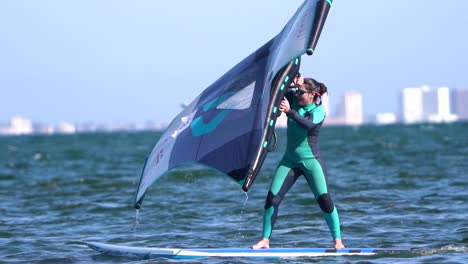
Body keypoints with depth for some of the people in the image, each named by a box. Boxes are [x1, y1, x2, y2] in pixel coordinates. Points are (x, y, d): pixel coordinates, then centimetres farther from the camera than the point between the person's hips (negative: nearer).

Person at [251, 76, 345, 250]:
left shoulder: (319, 111, -13)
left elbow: (308, 124, -33)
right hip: (290, 160, 5)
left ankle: (337, 240, -2)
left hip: (311, 161, -5)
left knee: (324, 200, -13)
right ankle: (265, 240, 2)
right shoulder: (293, 100, 3)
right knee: (272, 198, -5)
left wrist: (290, 112, -49)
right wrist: (292, 83, -15)